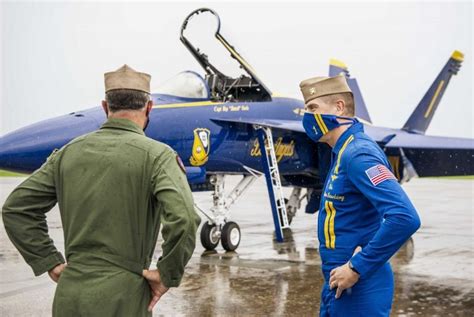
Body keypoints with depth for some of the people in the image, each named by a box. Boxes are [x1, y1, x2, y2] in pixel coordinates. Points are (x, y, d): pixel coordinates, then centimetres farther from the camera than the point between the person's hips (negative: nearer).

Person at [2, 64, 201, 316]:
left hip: (69, 295, 4)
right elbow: (183, 219, -24)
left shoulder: (70, 152, 5)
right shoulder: (156, 155, -9)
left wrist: (50, 263, 8)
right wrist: (167, 275, -10)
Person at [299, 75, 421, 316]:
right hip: (338, 284, 9)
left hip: (358, 289, -9)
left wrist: (357, 269, -24)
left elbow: (405, 218, -30)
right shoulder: (342, 152, 11)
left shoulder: (358, 154, -19)